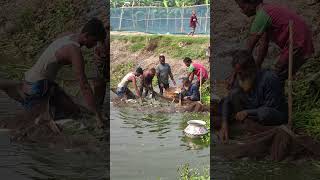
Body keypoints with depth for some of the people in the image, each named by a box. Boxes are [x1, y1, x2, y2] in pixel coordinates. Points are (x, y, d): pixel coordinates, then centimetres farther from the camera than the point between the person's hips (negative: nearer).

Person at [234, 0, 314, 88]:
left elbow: (249, 48, -17)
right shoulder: (267, 10, 13)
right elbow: (264, 45, 15)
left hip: (296, 47, -9)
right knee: (279, 79, 18)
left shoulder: (261, 16, -17)